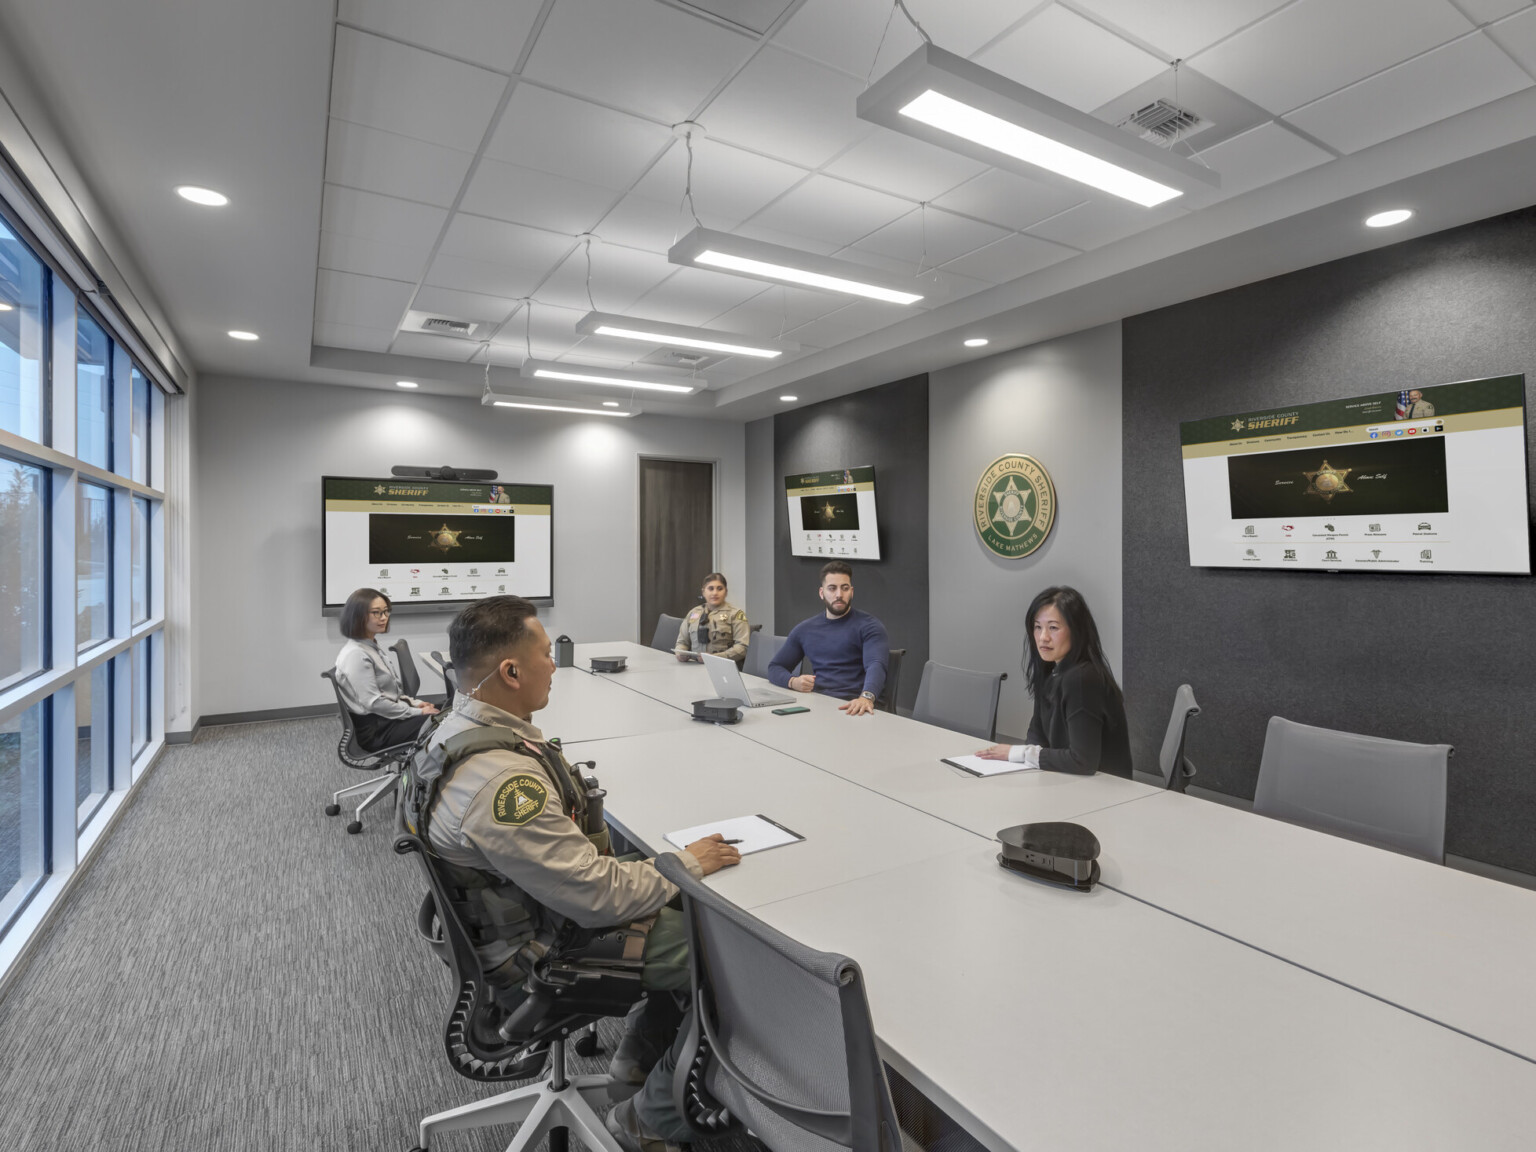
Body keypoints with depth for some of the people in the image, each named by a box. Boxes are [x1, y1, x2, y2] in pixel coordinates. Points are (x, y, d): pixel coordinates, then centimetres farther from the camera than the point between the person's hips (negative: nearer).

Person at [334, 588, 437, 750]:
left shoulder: (375, 646, 10)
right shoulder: (356, 654, -19)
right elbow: (374, 703, -21)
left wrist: (414, 703, 3)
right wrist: (417, 712, -17)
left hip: (390, 715, 9)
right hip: (375, 730, -9)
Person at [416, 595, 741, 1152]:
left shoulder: (461, 726, -4)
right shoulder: (499, 780, -36)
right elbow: (596, 896, -30)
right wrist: (686, 865, -15)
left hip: (523, 911, 9)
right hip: (550, 951, -9)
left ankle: (641, 1053, 31)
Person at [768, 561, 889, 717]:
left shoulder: (869, 627, 1)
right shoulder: (804, 629, 17)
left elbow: (876, 665, -16)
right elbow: (774, 667, 21)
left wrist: (866, 697, -39)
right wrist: (793, 682, -4)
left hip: (850, 707, -3)